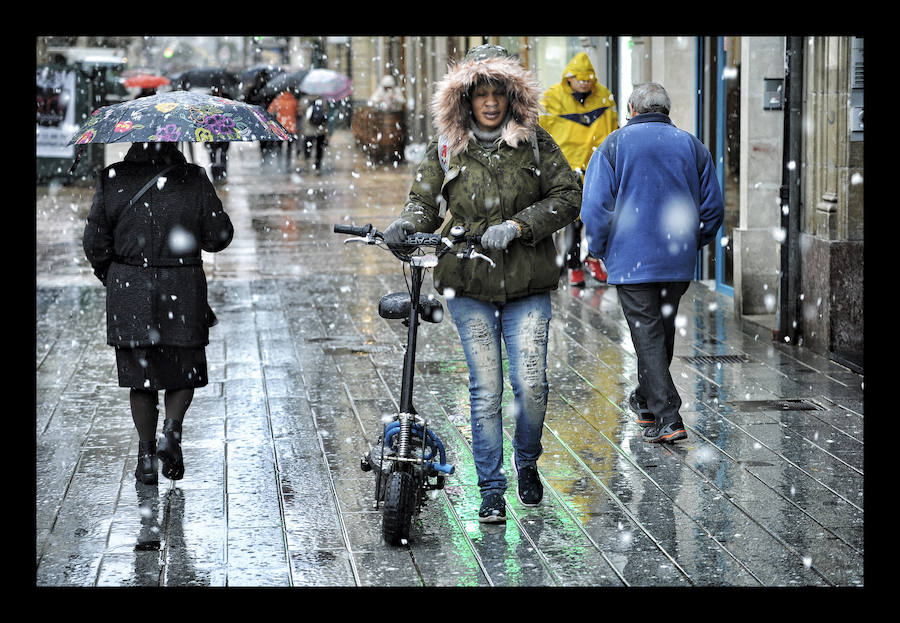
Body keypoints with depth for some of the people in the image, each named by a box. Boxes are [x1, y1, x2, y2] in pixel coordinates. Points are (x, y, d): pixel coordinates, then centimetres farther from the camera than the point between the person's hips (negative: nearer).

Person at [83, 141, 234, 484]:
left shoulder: (112, 180, -3)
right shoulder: (194, 180, -6)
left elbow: (95, 242, -1)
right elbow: (219, 236, -2)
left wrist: (110, 278, 15)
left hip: (129, 290, 1)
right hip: (182, 289, -1)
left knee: (141, 375, 11)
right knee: (184, 368, 15)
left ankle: (146, 455, 9)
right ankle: (171, 431, -8)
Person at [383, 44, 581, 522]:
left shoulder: (535, 143, 3)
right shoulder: (445, 149, 5)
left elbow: (567, 196, -1)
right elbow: (424, 202, 5)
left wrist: (517, 225, -13)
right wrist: (407, 225, -19)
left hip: (527, 285, 0)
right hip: (469, 286, 0)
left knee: (531, 384, -7)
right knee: (485, 389, -1)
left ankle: (527, 463, 22)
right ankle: (491, 488, 10)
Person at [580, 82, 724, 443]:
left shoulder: (614, 145, -2)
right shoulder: (691, 146, 8)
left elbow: (595, 207, -7)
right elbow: (713, 207, 9)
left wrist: (600, 251, 5)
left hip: (632, 260, -4)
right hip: (679, 263, 4)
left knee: (647, 334, -3)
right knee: (663, 329, 19)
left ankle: (667, 419, -12)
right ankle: (646, 401, 36)